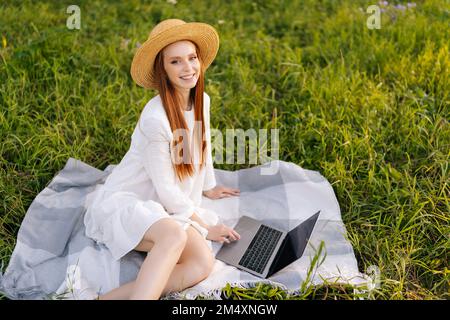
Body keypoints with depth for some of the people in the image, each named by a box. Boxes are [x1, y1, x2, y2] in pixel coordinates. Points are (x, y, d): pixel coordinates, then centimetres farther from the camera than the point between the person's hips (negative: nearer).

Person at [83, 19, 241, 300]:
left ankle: (112, 297, -25)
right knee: (174, 235, -39)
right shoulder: (155, 117, -22)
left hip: (169, 206, 7)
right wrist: (205, 227, -6)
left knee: (203, 262, -22)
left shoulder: (203, 101, 1)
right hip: (125, 202, -7)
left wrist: (209, 188, 35)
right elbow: (166, 189, -16)